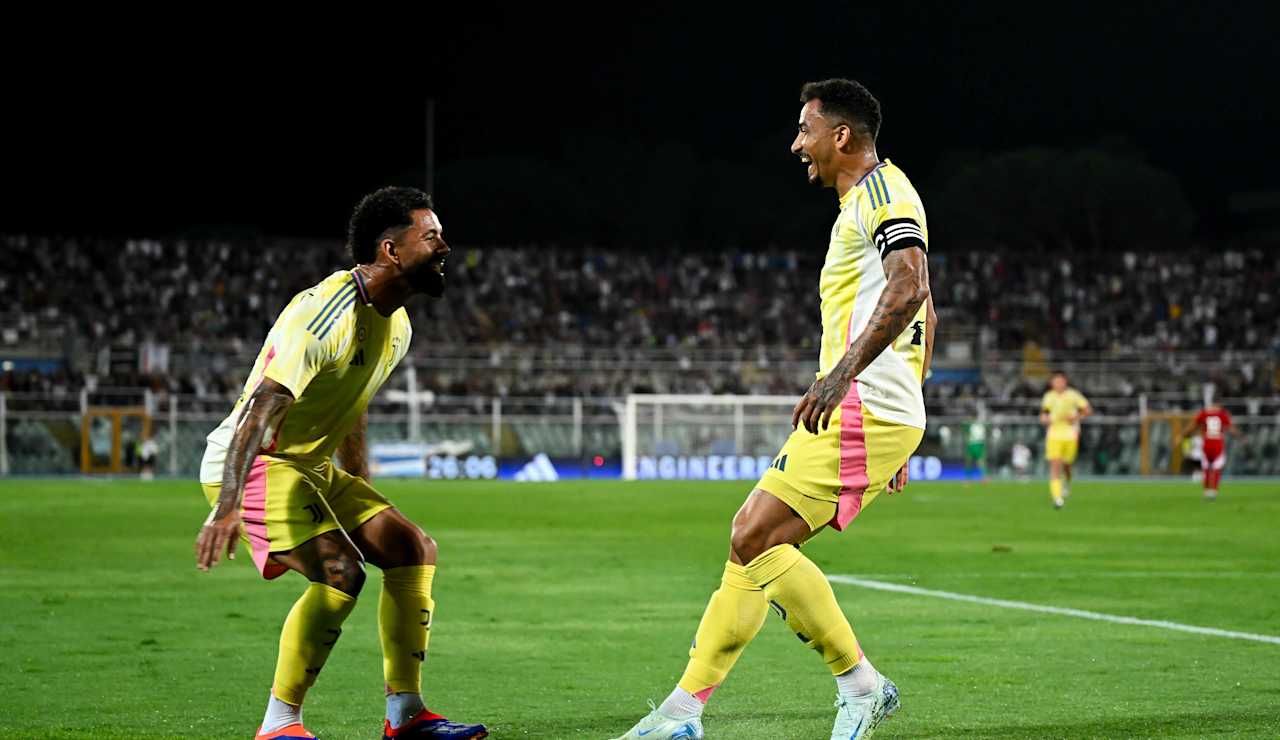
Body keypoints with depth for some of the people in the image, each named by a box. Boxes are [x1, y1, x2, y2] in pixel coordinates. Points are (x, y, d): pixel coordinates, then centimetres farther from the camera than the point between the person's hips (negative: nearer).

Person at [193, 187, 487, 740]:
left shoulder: (396, 325, 8)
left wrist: (367, 512, 26)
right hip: (254, 465, -10)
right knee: (341, 571, -25)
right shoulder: (327, 312, -24)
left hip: (313, 467, 10)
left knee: (415, 551, 3)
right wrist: (227, 509, -43)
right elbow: (260, 409, -33)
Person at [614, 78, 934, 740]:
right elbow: (924, 314, 29)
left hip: (861, 410, -10)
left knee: (754, 538, -15)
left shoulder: (883, 193, -8)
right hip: (876, 415, 10)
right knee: (752, 542, 7)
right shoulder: (865, 204, 23)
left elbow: (909, 289, -26)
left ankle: (860, 683, -8)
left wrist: (841, 374, -33)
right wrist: (898, 440, 29)